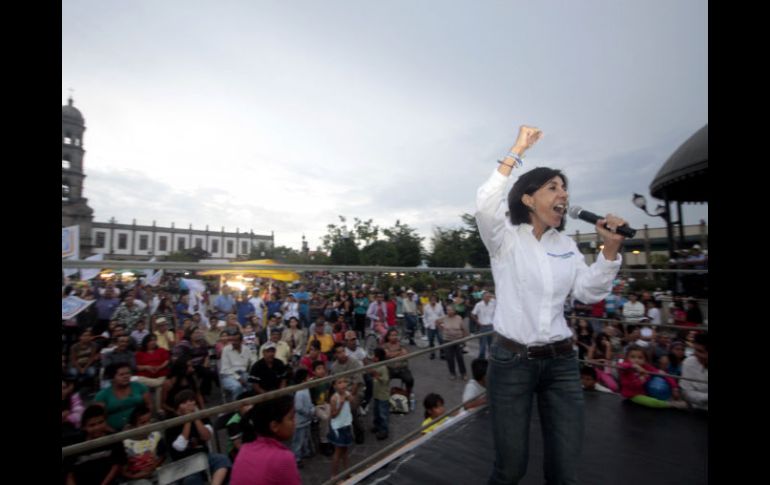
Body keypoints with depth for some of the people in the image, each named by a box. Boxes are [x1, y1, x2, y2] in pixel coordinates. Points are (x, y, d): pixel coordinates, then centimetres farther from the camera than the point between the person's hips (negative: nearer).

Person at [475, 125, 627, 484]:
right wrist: (517, 150, -20)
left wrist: (611, 248, -8)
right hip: (512, 360, -4)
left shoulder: (566, 245, 9)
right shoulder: (505, 238, -6)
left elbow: (589, 293, 4)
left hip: (561, 362, 5)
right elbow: (485, 205, -26)